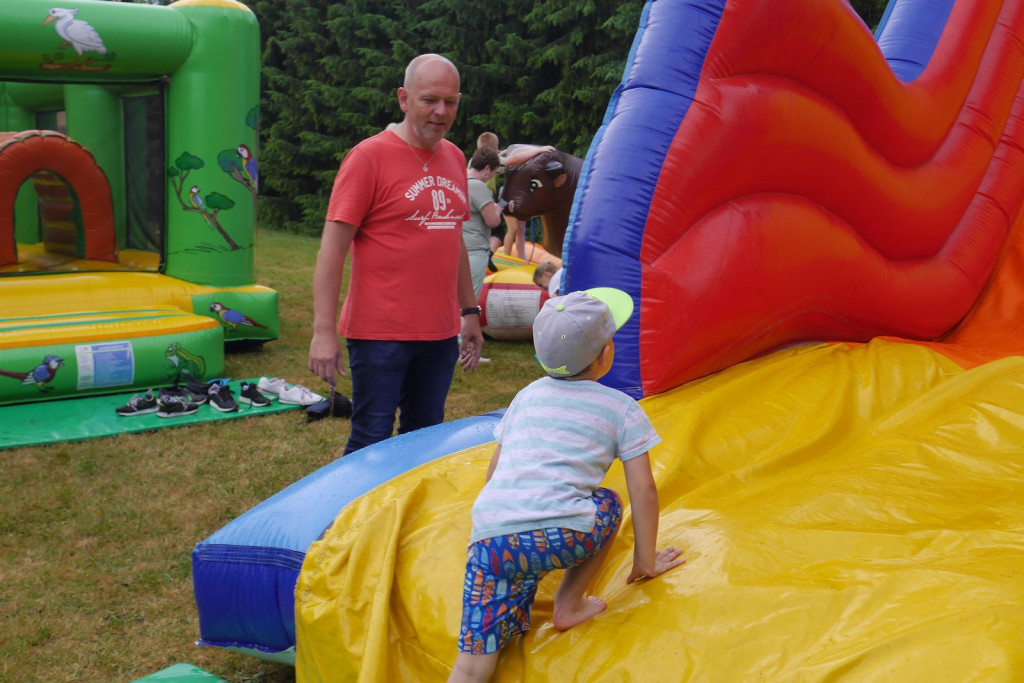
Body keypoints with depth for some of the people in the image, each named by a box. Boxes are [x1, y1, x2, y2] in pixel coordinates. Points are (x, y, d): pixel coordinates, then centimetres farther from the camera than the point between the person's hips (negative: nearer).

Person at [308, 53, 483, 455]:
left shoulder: (454, 158, 11)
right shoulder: (370, 156, -8)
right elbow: (333, 247, -12)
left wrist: (470, 312, 20)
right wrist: (324, 331, -17)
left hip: (440, 333, 6)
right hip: (381, 333, -6)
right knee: (372, 444, 0)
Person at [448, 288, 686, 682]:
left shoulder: (527, 396, 26)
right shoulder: (622, 409, 13)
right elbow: (643, 491, 10)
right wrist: (646, 561, 21)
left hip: (487, 536, 3)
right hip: (561, 536, -3)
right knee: (607, 504, 29)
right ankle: (568, 606, 26)